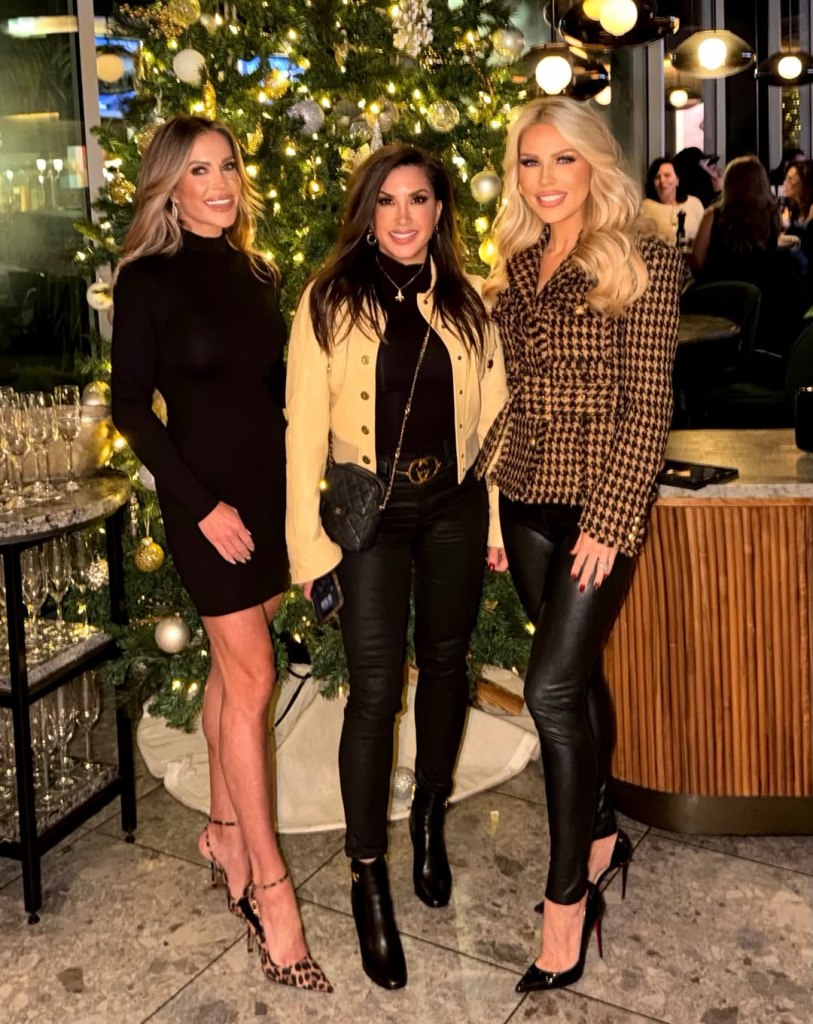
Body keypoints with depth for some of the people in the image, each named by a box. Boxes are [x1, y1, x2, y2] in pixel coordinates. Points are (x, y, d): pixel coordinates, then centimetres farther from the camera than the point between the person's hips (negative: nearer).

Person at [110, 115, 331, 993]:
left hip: (272, 486, 6)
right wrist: (200, 502, -15)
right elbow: (132, 407, -9)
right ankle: (268, 883, 4)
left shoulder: (256, 274, 10)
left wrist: (301, 484, 6)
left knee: (233, 665, 13)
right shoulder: (147, 279, -7)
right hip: (206, 495, -5)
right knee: (251, 677, -6)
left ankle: (225, 829, 28)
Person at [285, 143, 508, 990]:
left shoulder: (468, 302, 5)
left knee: (443, 666, 14)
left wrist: (499, 519, 3)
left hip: (453, 508, 3)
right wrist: (309, 538, -10)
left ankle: (430, 818, 38)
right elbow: (304, 426, -6)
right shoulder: (329, 302, -3)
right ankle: (368, 875, 11)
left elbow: (492, 415, 6)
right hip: (370, 512, -3)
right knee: (375, 688, -4)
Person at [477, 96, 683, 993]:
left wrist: (609, 520, -17)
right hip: (526, 505, 6)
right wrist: (487, 492, 9)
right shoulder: (516, 268, 11)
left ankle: (568, 898, 4)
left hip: (598, 507, -6)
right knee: (576, 673, 16)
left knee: (554, 686, -10)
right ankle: (600, 835, 35)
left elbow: (646, 407, -12)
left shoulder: (642, 262, -7)